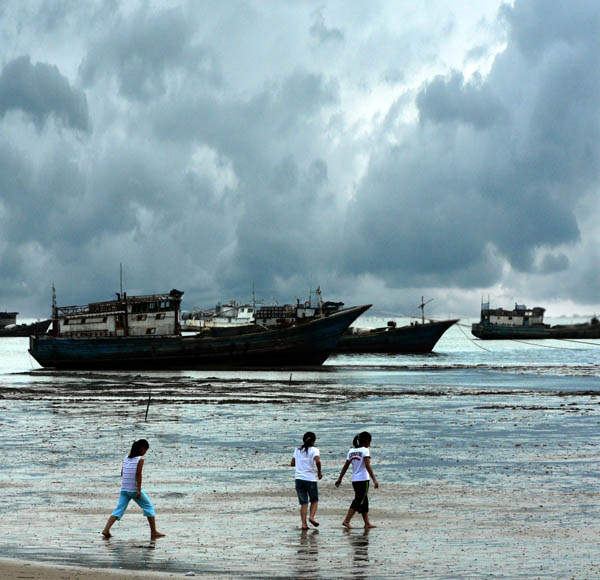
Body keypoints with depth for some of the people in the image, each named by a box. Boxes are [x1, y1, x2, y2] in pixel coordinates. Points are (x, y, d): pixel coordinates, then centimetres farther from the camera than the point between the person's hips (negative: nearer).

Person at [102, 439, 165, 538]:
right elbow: (138, 474, -15)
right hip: (135, 490, -5)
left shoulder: (126, 458, 10)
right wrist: (139, 491, -16)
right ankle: (154, 532, 9)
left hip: (124, 489, 5)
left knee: (119, 510, 5)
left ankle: (106, 530, -10)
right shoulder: (140, 459, -8)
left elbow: (122, 473, 12)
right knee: (149, 507, 9)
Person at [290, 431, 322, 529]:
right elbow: (317, 461, -20)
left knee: (303, 503, 7)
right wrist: (319, 472, -6)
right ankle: (312, 516, -8)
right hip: (310, 479, -3)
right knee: (314, 500, 14)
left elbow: (292, 464, 16)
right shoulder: (314, 450, -2)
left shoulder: (297, 450, 12)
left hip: (299, 478, 4)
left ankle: (304, 523, -4)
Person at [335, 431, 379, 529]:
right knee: (358, 501, -4)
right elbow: (367, 466, -18)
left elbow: (345, 466, 11)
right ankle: (346, 521, -12)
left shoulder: (352, 450, 10)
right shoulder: (365, 450, -9)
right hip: (363, 480, -7)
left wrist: (339, 479, 16)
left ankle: (367, 523, 19)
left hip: (355, 480, 7)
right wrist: (374, 479, -19)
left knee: (364, 502, 15)